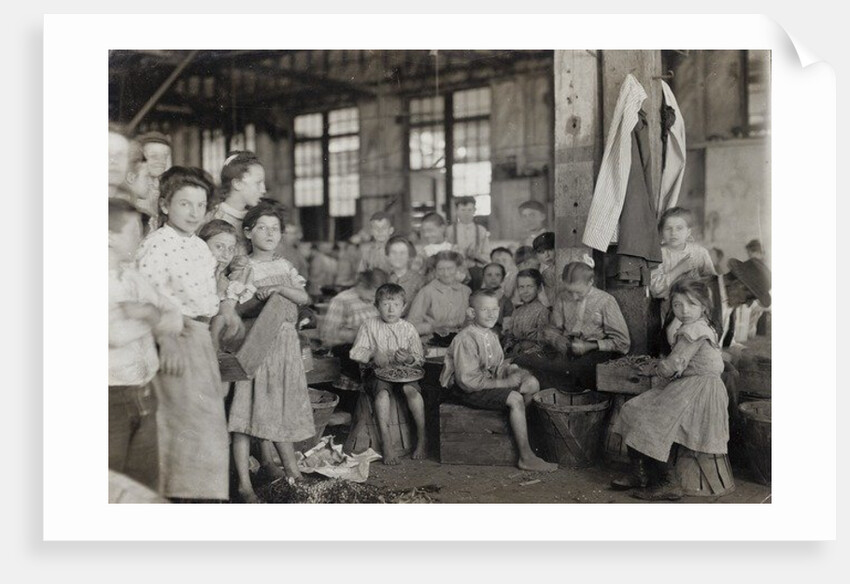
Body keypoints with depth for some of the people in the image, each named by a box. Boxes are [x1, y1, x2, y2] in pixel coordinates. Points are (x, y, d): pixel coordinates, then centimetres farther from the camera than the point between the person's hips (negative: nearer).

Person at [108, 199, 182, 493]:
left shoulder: (133, 276, 13)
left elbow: (175, 317, 15)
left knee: (146, 486, 13)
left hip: (144, 394, 7)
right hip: (112, 399, -7)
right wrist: (152, 318, -6)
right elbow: (116, 334, -23)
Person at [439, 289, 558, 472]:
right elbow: (469, 381, -25)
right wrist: (504, 383, -22)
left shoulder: (492, 336, 7)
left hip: (487, 381, 9)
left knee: (532, 383, -6)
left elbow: (498, 366, 15)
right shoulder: (465, 339, -21)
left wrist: (510, 369, -10)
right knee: (515, 399, -25)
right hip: (464, 390, -9)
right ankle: (526, 457, -17)